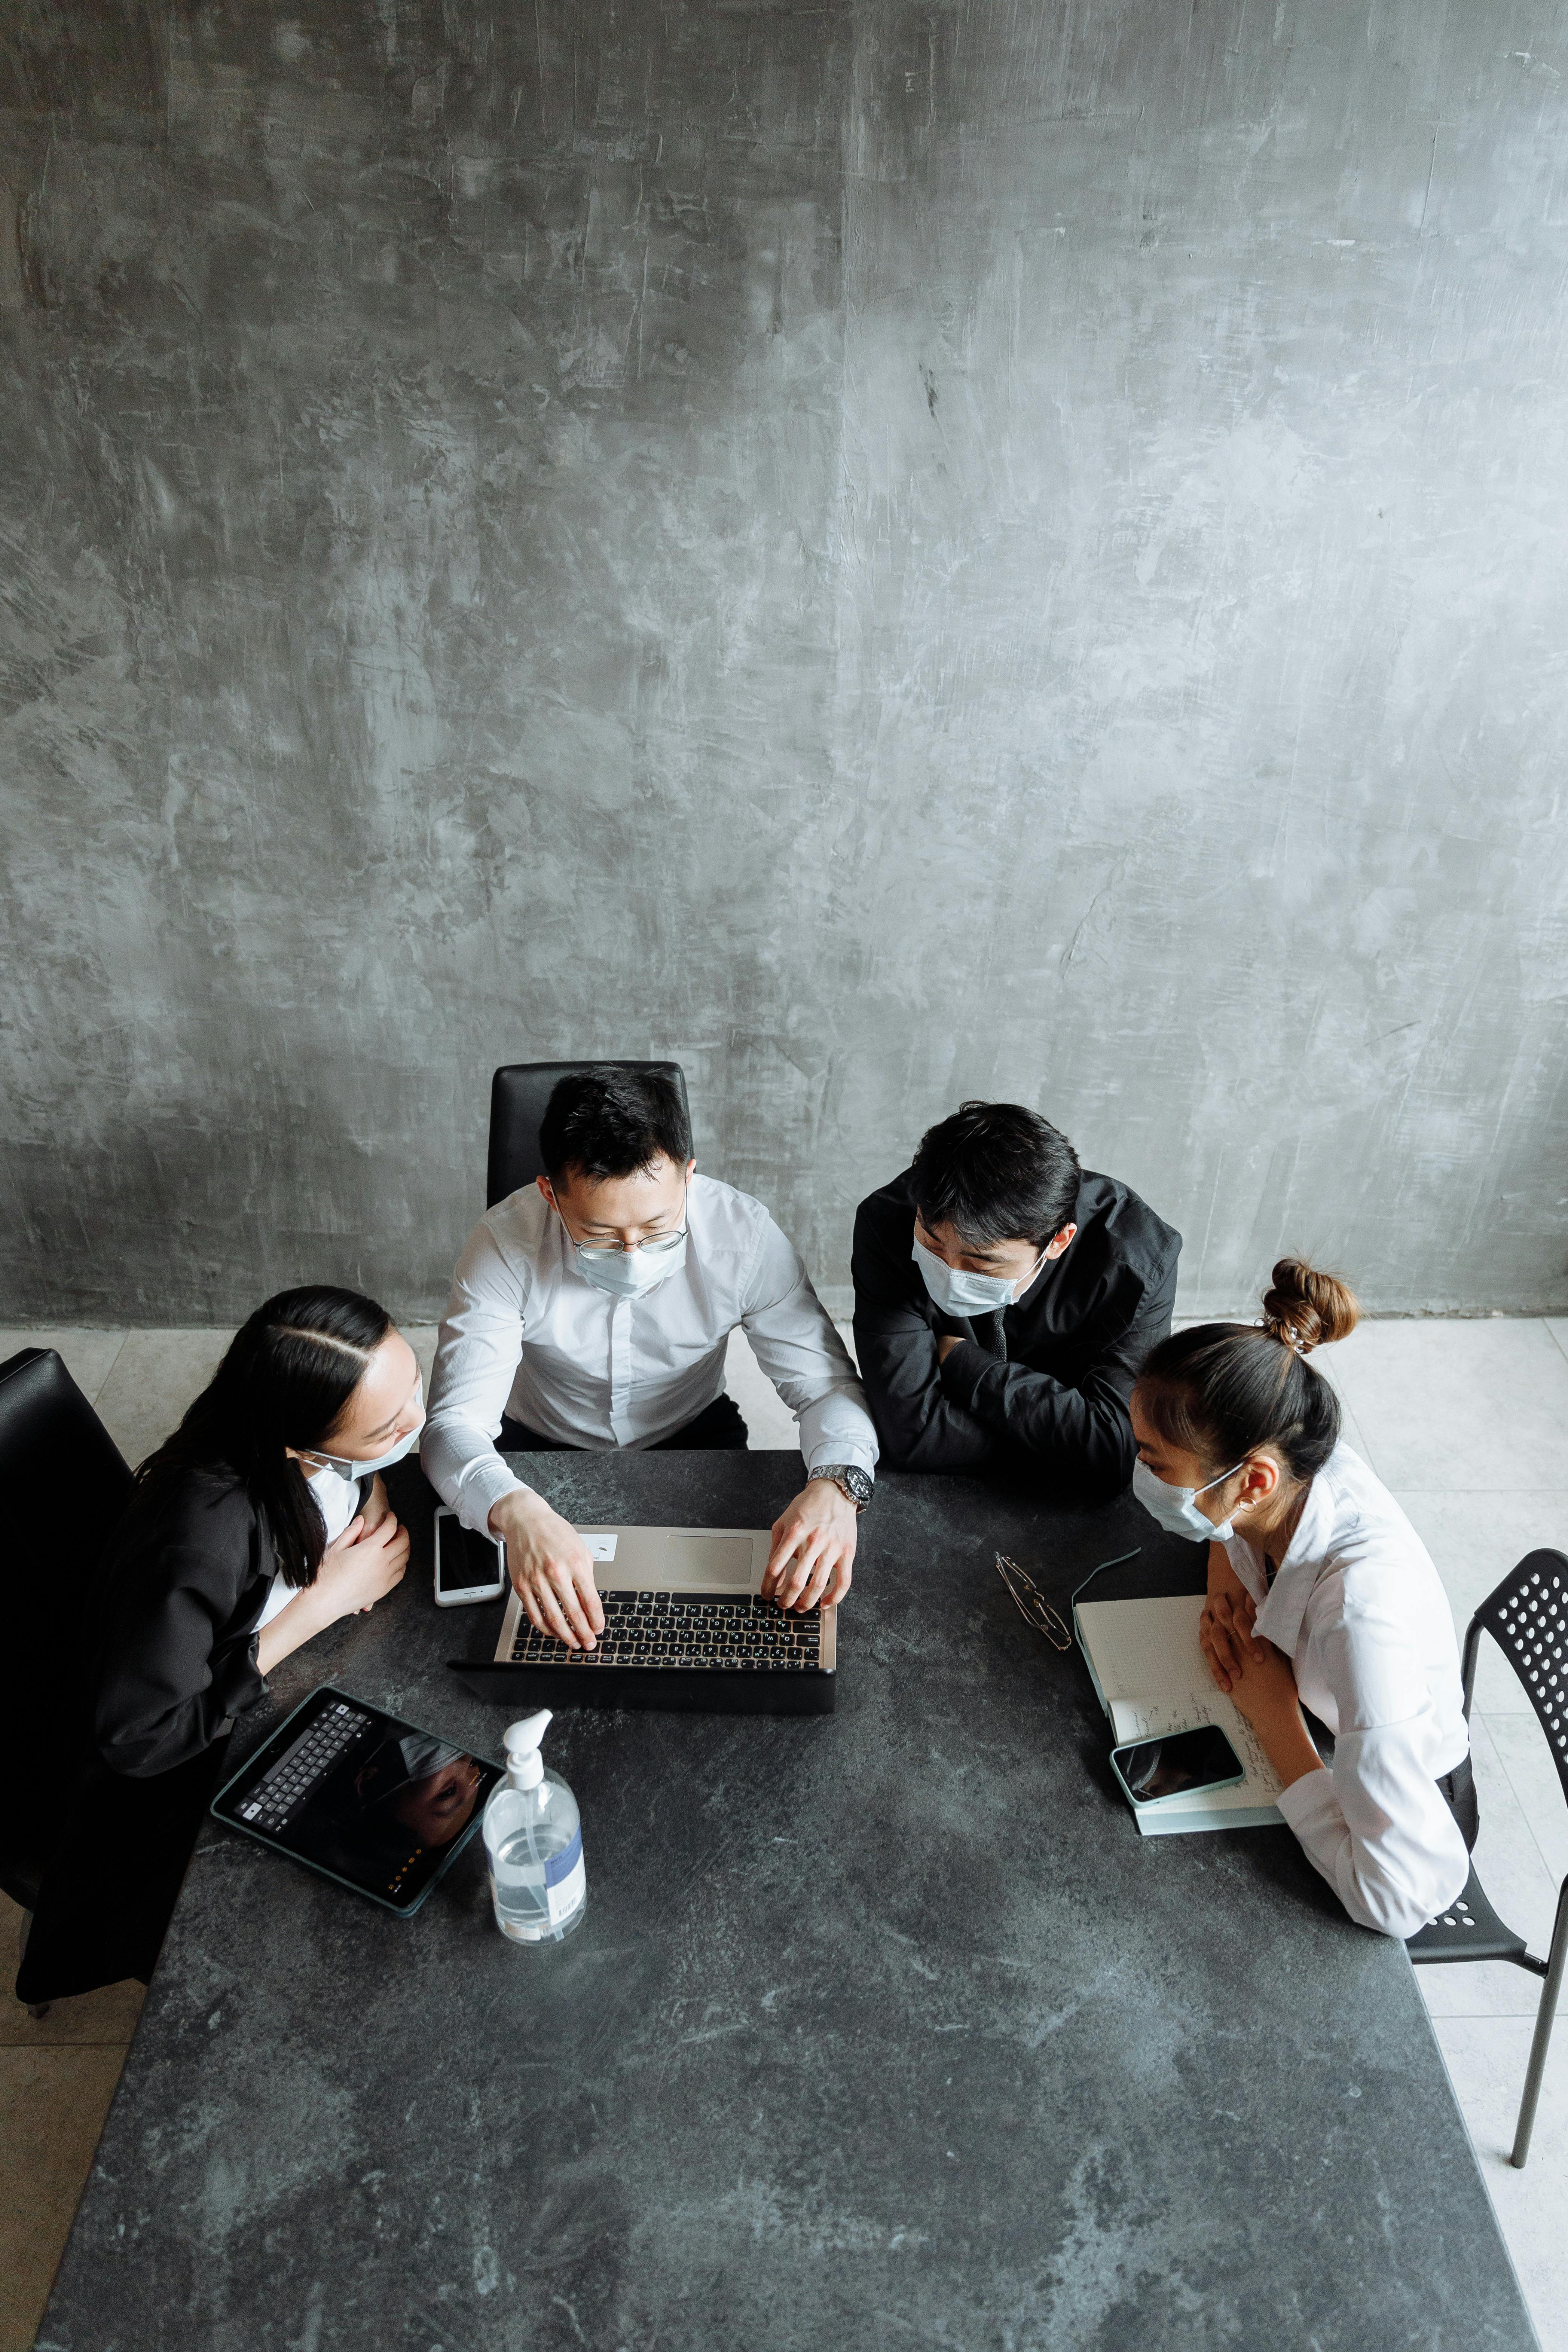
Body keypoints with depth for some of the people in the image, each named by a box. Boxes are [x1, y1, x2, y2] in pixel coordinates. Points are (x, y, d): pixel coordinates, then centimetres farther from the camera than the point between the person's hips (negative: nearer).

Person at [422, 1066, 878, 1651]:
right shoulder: (506, 1242, -27)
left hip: (693, 1438, 1)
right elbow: (454, 1419, -30)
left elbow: (824, 1383, -19)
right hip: (544, 1449, 0)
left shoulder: (743, 1233, -25)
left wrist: (838, 1484, -42)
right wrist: (516, 1511, -52)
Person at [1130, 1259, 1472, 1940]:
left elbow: (1400, 1896, -41)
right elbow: (1230, 1529, 2)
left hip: (1410, 1815, -5)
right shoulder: (1306, 1462, -25)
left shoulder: (1363, 1611, -43)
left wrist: (1273, 1717, -32)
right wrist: (1225, 1586, -17)